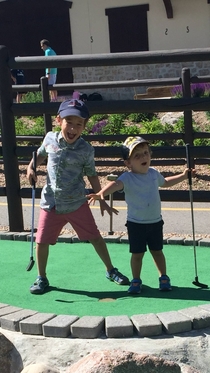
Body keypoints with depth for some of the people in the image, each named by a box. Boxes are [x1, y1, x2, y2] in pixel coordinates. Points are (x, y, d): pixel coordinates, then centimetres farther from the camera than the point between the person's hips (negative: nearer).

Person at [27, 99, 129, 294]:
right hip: (51, 203, 2)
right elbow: (41, 154, 18)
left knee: (94, 237, 7)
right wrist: (31, 167, 0)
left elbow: (92, 175, 1)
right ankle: (42, 278, 25)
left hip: (77, 203, -2)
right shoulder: (50, 139, -5)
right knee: (41, 241, 5)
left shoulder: (86, 150, -11)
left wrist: (101, 200, 5)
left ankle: (111, 271, 25)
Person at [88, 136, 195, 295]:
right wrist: (101, 193, -62)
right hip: (136, 224, -4)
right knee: (137, 253, 4)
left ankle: (164, 277, 32)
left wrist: (183, 176, 21)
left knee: (157, 251, 15)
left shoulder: (154, 173, 0)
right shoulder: (127, 178, -20)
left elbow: (165, 182, 24)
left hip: (155, 222, 4)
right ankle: (136, 280, 22)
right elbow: (115, 184, -42)